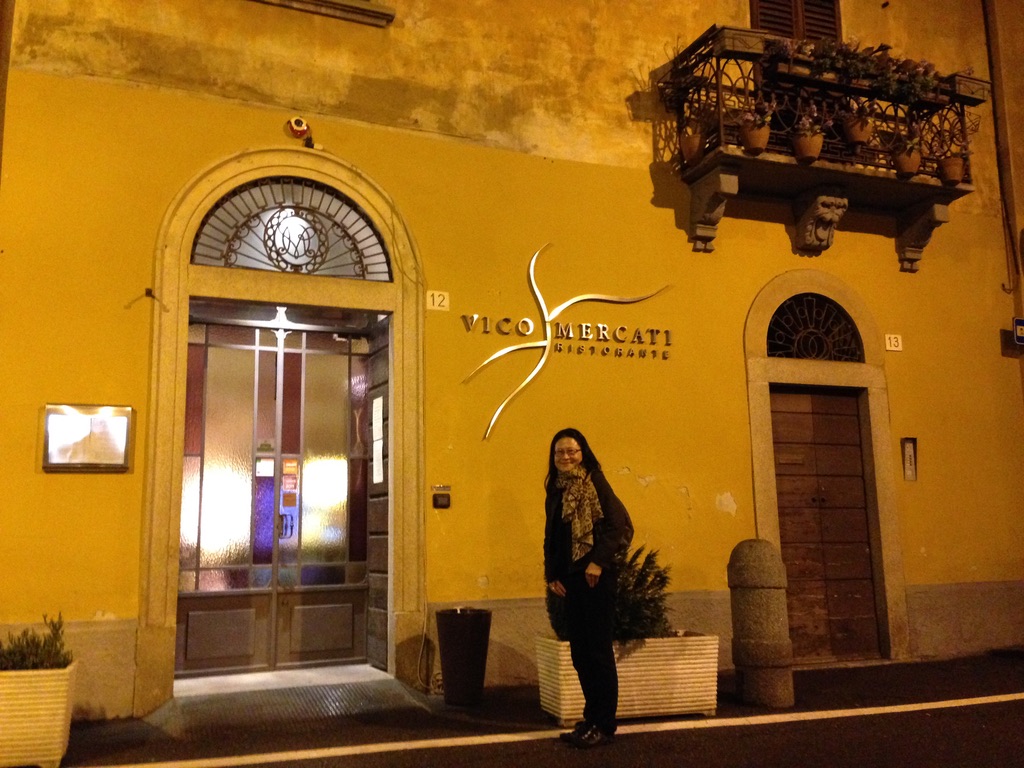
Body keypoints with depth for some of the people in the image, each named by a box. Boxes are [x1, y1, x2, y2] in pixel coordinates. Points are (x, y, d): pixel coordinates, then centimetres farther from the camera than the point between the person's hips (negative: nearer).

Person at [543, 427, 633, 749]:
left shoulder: (594, 482, -6)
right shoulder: (555, 490, 14)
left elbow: (617, 522, -14)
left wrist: (598, 561, -19)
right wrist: (552, 574, 7)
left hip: (595, 576, -7)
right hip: (569, 578, 7)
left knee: (598, 650, -3)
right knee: (580, 652, 10)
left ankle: (604, 725, 5)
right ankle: (591, 718, 20)